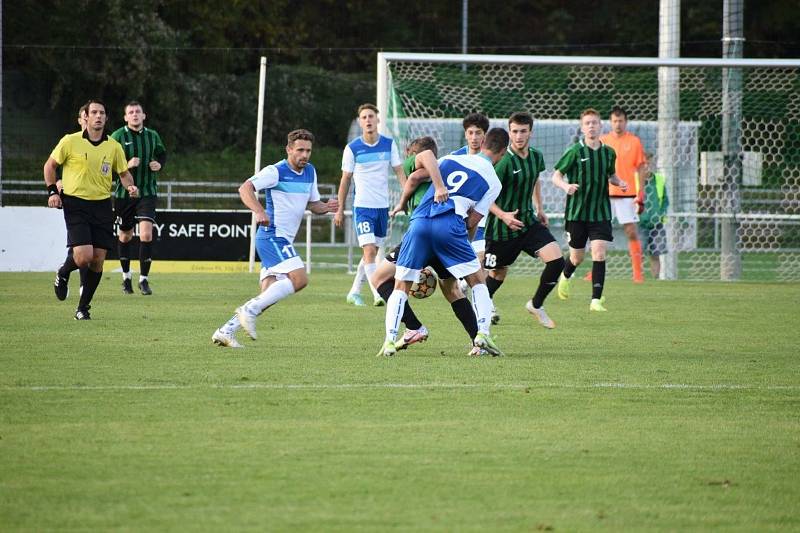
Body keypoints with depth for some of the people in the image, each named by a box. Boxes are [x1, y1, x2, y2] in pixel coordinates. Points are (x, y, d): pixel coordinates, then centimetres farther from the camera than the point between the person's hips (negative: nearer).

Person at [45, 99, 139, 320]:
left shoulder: (113, 147, 4)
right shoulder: (70, 142, -4)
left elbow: (123, 173, 16)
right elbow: (50, 165, 7)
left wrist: (130, 186, -5)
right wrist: (52, 191, -3)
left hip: (102, 205, 3)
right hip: (75, 204, -3)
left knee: (98, 260, -1)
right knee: (83, 256, -17)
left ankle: (83, 307, 14)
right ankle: (63, 274, 18)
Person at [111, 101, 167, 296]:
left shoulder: (153, 136, 5)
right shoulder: (118, 136, -6)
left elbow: (162, 154, 22)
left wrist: (159, 165, 0)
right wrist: (126, 165, -22)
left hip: (147, 192, 1)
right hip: (124, 193, -1)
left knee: (146, 234, -14)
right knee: (125, 236, 11)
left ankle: (144, 279, -6)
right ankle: (126, 277, 30)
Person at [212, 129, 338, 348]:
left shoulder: (310, 172, 14)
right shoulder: (276, 172, -11)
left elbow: (313, 204, 22)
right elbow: (245, 188, -19)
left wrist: (326, 207, -1)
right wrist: (259, 212, -36)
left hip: (284, 240, 9)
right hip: (273, 237, -9)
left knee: (269, 294, 3)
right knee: (299, 278, -23)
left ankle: (226, 331, 7)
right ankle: (250, 310, -19)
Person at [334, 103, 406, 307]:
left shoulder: (389, 144, 1)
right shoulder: (352, 148, -4)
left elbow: (399, 172, 3)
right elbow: (345, 179, 4)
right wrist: (340, 210, 5)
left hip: (382, 206, 4)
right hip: (363, 206, -4)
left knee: (371, 253, 11)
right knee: (369, 251, -16)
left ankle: (354, 292, 24)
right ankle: (378, 295, -21)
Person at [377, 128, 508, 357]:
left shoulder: (451, 159, 22)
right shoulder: (493, 182, 14)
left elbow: (413, 180, 20)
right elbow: (472, 222, 11)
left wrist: (401, 204, 36)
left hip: (419, 222, 2)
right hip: (450, 225, -2)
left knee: (401, 286, 11)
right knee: (478, 281, 15)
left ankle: (390, 339, -4)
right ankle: (482, 333, -1)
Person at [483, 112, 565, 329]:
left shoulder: (536, 157, 0)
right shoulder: (503, 162, -21)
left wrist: (539, 208, 24)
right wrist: (503, 215, -32)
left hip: (528, 221, 5)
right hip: (501, 229, -5)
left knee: (556, 260, -11)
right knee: (499, 273, 8)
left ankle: (536, 305, 10)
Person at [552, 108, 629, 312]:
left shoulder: (608, 152, 4)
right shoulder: (575, 152, -7)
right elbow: (556, 175, -4)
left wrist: (619, 183, -1)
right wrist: (566, 186, -25)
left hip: (601, 213, 2)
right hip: (577, 212, -2)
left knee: (599, 254, -12)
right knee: (577, 257, 9)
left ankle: (596, 300, -10)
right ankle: (565, 276, 45)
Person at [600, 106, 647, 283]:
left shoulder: (634, 142, 2)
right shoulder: (602, 141, 8)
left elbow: (639, 170, 2)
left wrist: (639, 195, -3)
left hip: (627, 194, -3)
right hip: (605, 194, 3)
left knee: (632, 233, -6)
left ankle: (637, 273, -4)